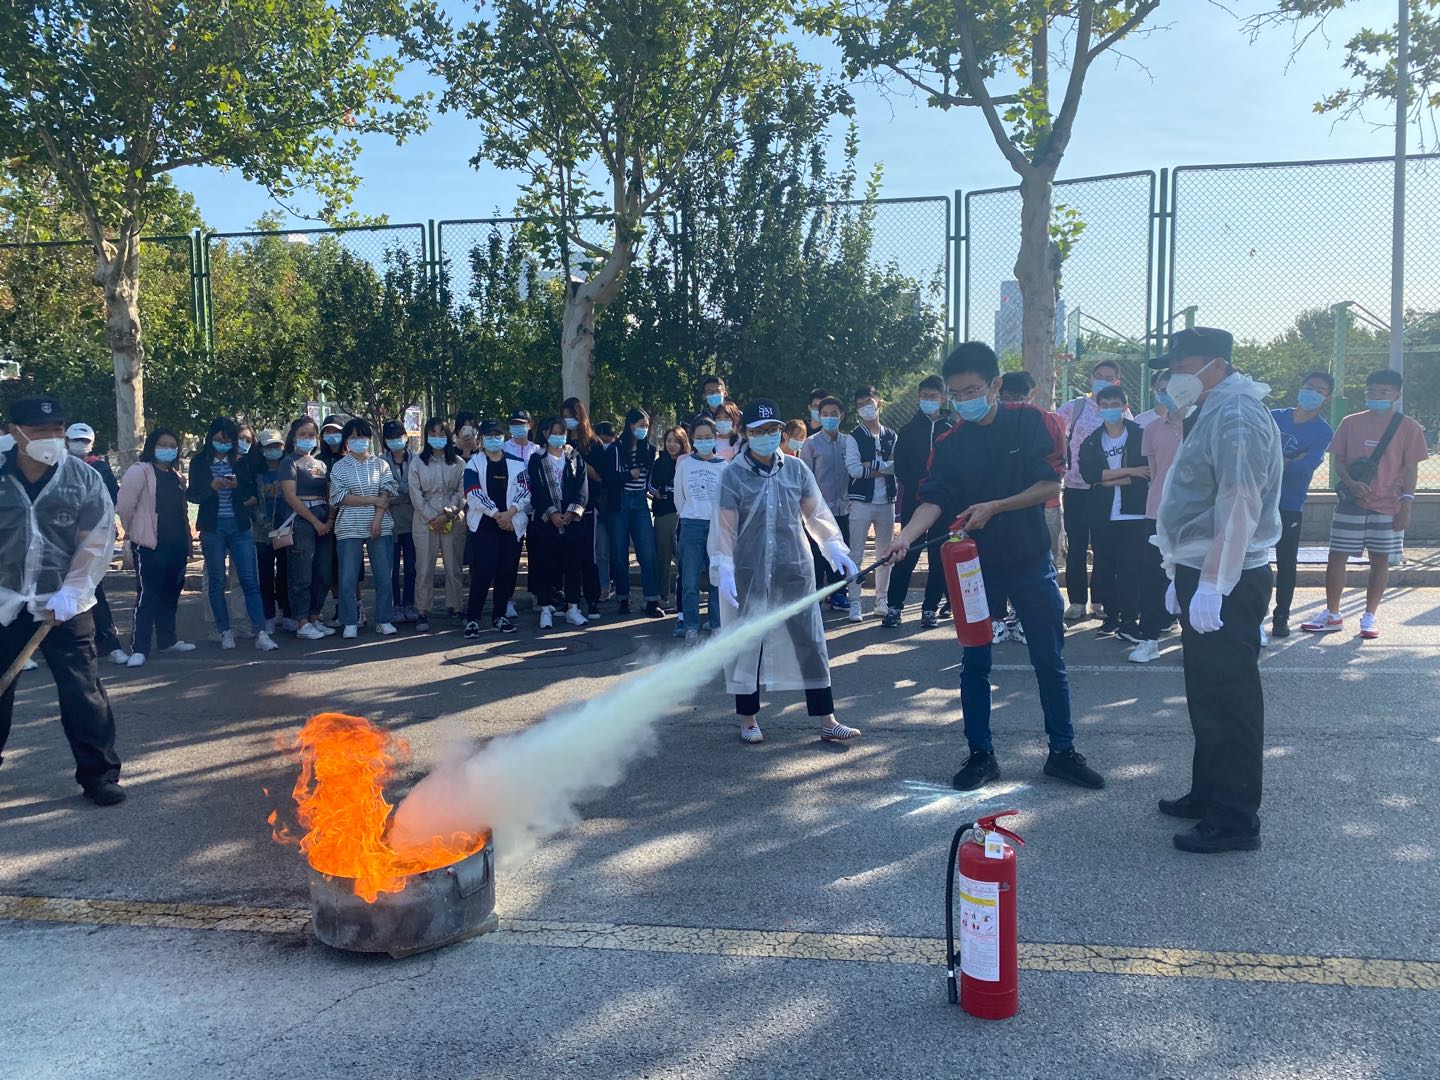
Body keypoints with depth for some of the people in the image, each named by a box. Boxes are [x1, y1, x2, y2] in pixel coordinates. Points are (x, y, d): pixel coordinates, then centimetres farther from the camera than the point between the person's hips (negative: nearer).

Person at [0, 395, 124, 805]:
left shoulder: (84, 478, -6)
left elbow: (97, 543, -6)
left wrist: (71, 592, -13)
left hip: (63, 605, -2)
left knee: (83, 693, -2)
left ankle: (99, 775, 9)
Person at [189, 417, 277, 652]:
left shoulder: (241, 461, 8)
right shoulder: (199, 462, 6)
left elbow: (253, 491, 8)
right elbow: (192, 494, 3)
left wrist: (238, 485, -13)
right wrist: (211, 487, -16)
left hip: (239, 526, 0)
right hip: (212, 528, 0)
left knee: (250, 580, -6)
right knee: (217, 582, 4)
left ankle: (261, 633, -9)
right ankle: (225, 632, 12)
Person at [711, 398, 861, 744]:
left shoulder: (796, 468, 3)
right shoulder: (733, 475, -5)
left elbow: (816, 513, 8)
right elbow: (723, 527, -7)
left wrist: (835, 548, -2)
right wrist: (723, 570, -15)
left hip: (795, 571, 2)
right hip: (749, 574, -2)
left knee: (810, 643, 4)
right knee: (747, 645, 7)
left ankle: (827, 721, 11)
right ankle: (748, 719, 23)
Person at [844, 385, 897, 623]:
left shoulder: (891, 436, 9)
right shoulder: (854, 438, 0)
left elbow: (898, 466, -3)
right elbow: (854, 469, -13)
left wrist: (872, 465, -13)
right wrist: (885, 467, -9)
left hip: (887, 501, 3)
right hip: (861, 501, -3)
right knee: (856, 553, -5)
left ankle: (882, 597, 21)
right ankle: (855, 602, -1)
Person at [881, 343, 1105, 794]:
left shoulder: (1029, 422, -6)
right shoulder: (949, 443, -1)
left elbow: (1050, 483, -10)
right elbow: (934, 499, -11)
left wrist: (993, 507, -18)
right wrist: (905, 536, -30)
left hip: (1030, 561, -1)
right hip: (976, 564, 2)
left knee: (1050, 661, 7)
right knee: (975, 664, 5)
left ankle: (1062, 751, 21)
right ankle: (981, 755, 18)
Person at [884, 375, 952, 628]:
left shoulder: (952, 431, 6)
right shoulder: (908, 431, 8)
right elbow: (900, 469, 4)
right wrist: (921, 487, -10)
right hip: (913, 502, 0)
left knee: (939, 556, 3)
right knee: (906, 554, -3)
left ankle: (931, 608, 10)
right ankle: (894, 606, 3)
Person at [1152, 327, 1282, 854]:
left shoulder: (1236, 416, -16)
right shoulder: (1213, 414, 17)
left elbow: (1241, 505, -25)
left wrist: (1212, 583, -28)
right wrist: (1183, 575, 22)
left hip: (1225, 583, -11)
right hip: (1204, 577, 11)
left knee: (1228, 698, -4)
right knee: (1206, 693, 18)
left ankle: (1235, 819, 4)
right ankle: (1209, 792, 31)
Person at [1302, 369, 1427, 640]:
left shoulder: (1409, 427, -1)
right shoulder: (1351, 423, 3)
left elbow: (1411, 469, 1)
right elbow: (1337, 461, 6)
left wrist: (1406, 506, -6)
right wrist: (1350, 483, -13)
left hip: (1388, 507, -1)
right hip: (1351, 503, 1)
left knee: (1380, 560, 5)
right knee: (1337, 557, 1)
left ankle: (1369, 617, 16)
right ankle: (1332, 615, 13)